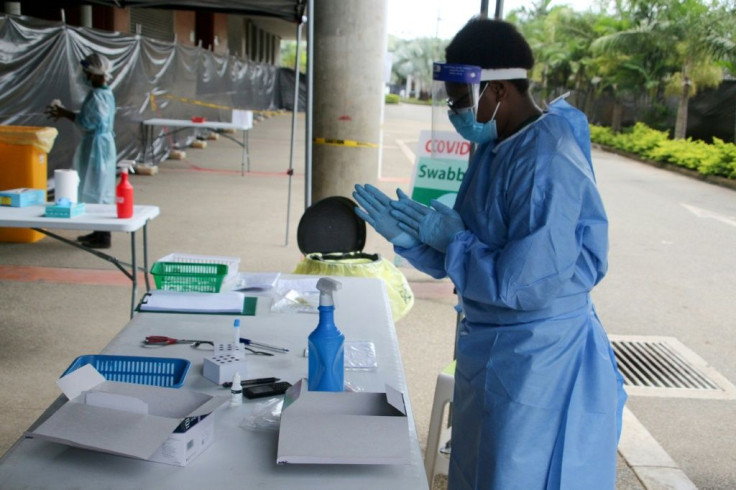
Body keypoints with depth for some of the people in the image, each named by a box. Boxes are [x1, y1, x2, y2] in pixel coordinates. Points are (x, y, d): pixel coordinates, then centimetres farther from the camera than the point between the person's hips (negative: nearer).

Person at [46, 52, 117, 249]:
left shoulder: (97, 96, -19)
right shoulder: (105, 92, 11)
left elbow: (89, 122, -21)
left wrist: (65, 114, -11)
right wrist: (65, 112, 13)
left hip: (96, 145, -10)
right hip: (101, 143, 10)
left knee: (97, 190, -4)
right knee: (100, 189, 16)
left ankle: (103, 237, 1)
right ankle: (100, 232, 25)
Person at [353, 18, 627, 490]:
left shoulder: (546, 160, -24)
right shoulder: (495, 150, 5)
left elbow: (528, 283, -29)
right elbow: (462, 254, 10)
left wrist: (451, 239, -17)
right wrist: (407, 236, -4)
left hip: (539, 367, -9)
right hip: (491, 354, 10)